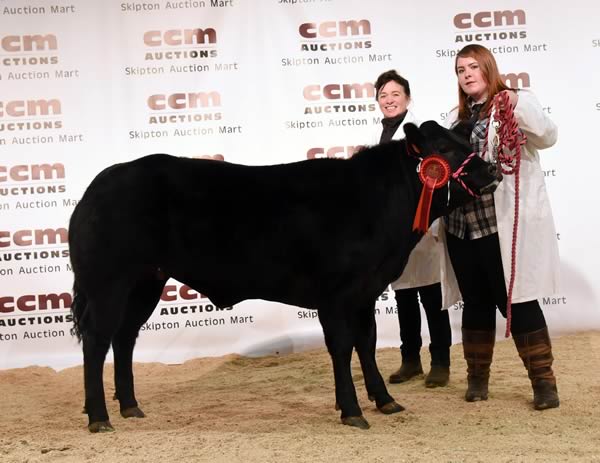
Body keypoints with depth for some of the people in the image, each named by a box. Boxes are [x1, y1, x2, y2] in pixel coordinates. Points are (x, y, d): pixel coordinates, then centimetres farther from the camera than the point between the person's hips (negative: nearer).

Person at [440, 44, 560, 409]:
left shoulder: (516, 102, 0)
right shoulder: (456, 118, 17)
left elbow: (547, 136, -17)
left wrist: (518, 106, -32)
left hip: (504, 224, -6)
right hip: (462, 225, 6)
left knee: (517, 301, -5)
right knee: (476, 302, 12)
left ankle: (544, 381, 3)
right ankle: (477, 378, 22)